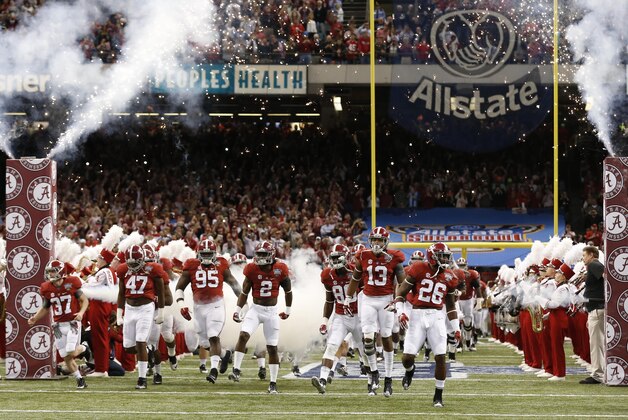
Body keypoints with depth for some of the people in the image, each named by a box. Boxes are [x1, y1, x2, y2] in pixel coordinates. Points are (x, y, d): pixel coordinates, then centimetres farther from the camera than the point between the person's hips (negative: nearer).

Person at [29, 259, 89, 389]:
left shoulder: (71, 283, -10)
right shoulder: (47, 289, 0)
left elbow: (84, 300, -1)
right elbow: (45, 308, 13)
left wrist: (81, 313, -19)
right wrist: (35, 318, -3)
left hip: (73, 323, -4)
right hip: (58, 325, 4)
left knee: (71, 353, -17)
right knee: (66, 358, 2)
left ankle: (83, 349, 18)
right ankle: (80, 379, 22)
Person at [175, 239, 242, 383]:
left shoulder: (221, 266, 1)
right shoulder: (191, 266, 1)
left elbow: (233, 283, 15)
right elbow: (179, 288, 6)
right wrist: (181, 304, -9)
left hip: (216, 305, -3)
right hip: (199, 307, 3)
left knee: (213, 337, -17)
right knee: (204, 343, 8)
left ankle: (214, 369, -16)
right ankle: (224, 354, 35)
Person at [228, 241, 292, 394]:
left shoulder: (280, 270, -6)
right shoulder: (252, 269, -5)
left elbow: (288, 291, 9)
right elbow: (244, 292, 2)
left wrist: (288, 310, 18)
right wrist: (237, 310, -7)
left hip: (271, 312, 0)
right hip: (255, 309, 0)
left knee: (272, 347, 2)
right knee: (243, 335, -24)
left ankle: (273, 384, 10)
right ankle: (236, 371, -22)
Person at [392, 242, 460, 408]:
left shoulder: (449, 277, 7)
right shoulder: (418, 269, -4)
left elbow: (450, 305, 17)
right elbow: (401, 292, 0)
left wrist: (456, 328, 12)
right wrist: (400, 312, -14)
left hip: (437, 317, 2)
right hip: (417, 315, -2)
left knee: (440, 358, -7)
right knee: (407, 357, -7)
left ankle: (438, 395, 6)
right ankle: (410, 370, 32)